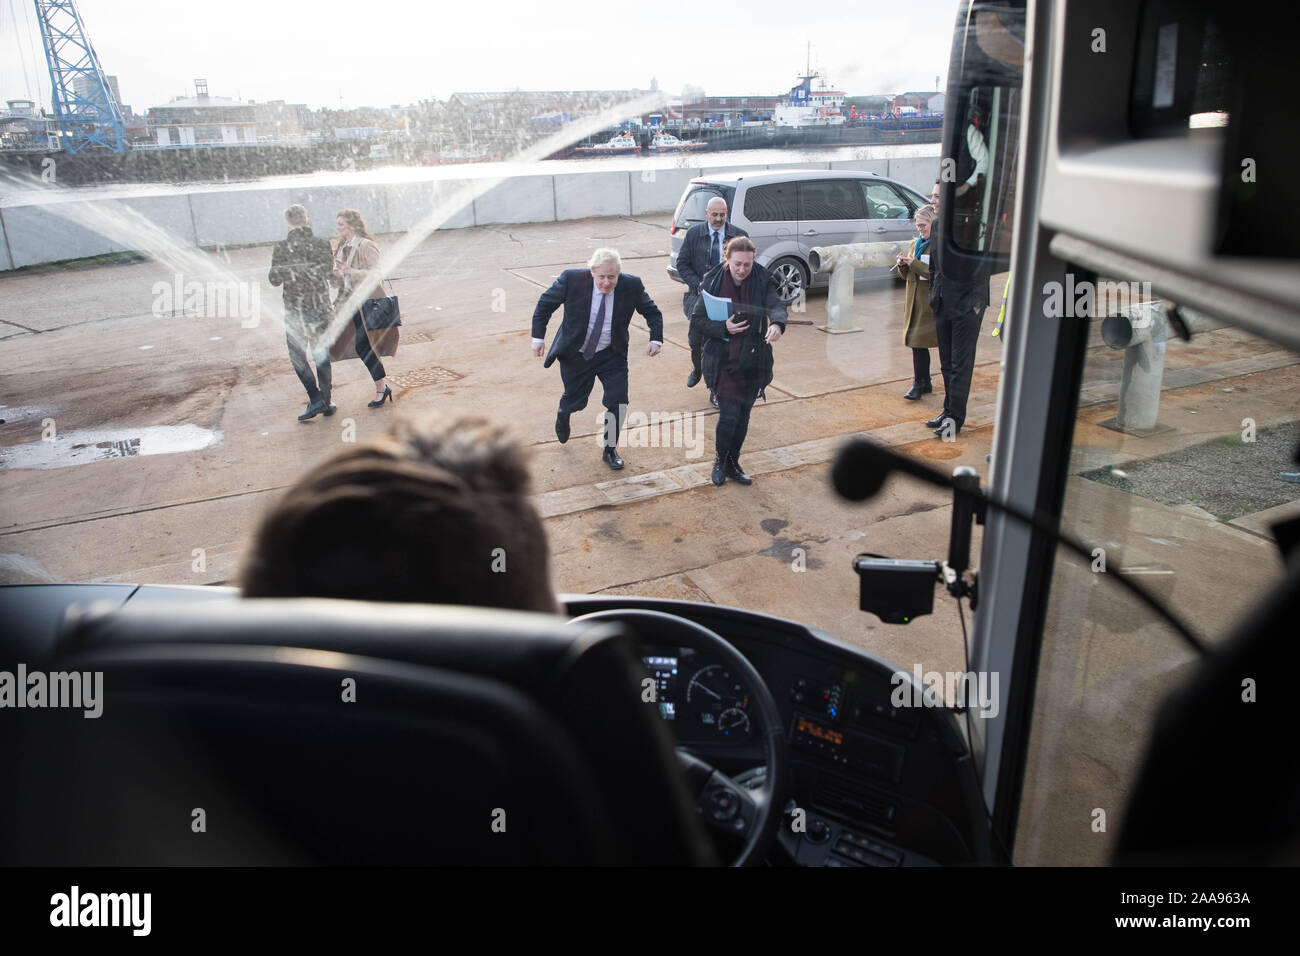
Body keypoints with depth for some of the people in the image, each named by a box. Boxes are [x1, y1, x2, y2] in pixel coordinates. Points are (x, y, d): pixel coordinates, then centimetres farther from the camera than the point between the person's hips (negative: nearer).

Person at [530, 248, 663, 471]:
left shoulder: (631, 286, -16)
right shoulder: (571, 279, -20)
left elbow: (652, 312, 0)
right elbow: (545, 304, -6)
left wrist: (656, 339, -14)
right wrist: (538, 337, -9)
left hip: (611, 355, 1)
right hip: (575, 354, -1)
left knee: (618, 402, -5)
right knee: (575, 400, 13)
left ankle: (610, 449, 19)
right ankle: (563, 414, 53)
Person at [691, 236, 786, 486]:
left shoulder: (763, 281, -5)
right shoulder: (713, 282, -6)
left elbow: (776, 306, -20)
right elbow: (697, 318, -3)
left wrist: (777, 323, -43)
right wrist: (723, 328, -20)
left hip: (752, 360, 2)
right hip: (723, 360, -2)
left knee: (743, 415, 10)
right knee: (729, 414, -7)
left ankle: (733, 464, 29)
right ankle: (720, 460, 19)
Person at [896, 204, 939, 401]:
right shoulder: (917, 244, 16)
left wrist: (914, 264, -21)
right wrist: (903, 265, -2)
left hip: (930, 301, -7)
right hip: (915, 301, 7)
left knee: (919, 342, -9)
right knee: (917, 342, 9)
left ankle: (919, 383, 2)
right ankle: (925, 383, 19)